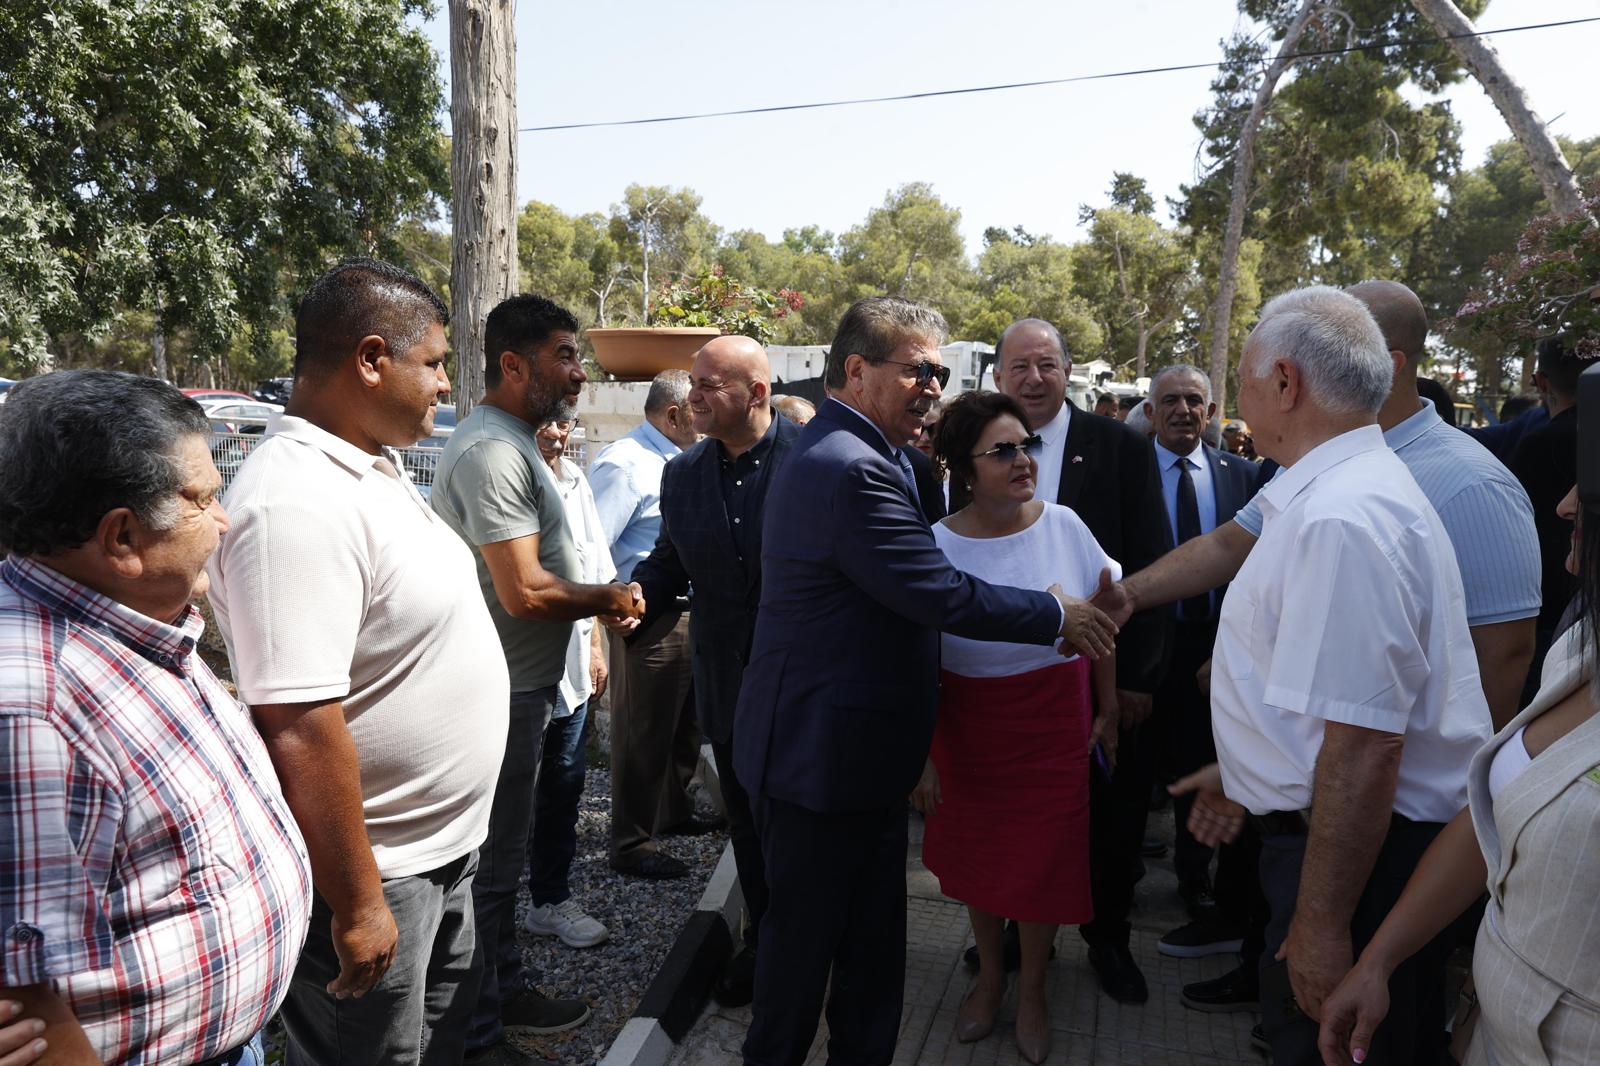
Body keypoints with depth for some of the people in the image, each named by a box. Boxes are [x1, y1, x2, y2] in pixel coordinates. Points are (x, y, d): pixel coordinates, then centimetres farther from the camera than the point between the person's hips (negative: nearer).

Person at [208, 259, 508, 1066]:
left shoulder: (375, 469, 4)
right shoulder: (296, 505, -27)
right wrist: (357, 906, -21)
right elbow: (298, 732, -29)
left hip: (444, 844, 9)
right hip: (376, 873, -9)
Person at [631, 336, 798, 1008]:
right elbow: (671, 562, 7)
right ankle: (764, 941, 39)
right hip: (728, 683, 4)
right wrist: (636, 593, -14)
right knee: (748, 823, 18)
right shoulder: (682, 474, 1)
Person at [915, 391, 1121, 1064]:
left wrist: (1108, 710, 6)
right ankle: (989, 975, 42)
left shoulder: (1064, 525, -9)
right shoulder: (938, 545, -13)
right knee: (977, 850, 16)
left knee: (1044, 854, 10)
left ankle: (1031, 991, 36)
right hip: (968, 724, 0)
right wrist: (922, 756, -5)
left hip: (1055, 720, 1)